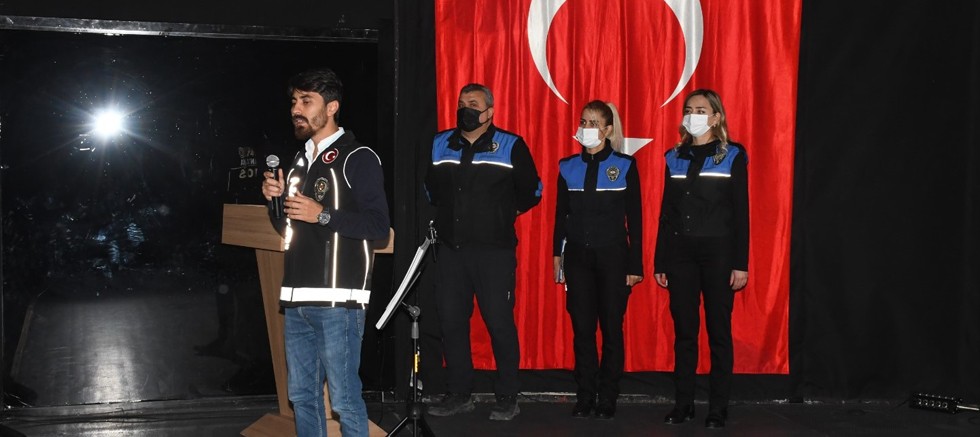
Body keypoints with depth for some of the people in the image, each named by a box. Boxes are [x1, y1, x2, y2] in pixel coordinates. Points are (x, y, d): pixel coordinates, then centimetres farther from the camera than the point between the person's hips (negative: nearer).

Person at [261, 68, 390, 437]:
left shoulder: (358, 158, -6)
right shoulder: (300, 160, 18)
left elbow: (379, 227, -14)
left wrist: (322, 214, -18)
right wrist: (275, 200, 6)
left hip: (337, 300, -7)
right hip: (296, 300, 8)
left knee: (344, 398, -5)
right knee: (301, 395, 12)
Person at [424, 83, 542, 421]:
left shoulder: (511, 146, -3)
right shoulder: (441, 145, 10)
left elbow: (531, 191, 4)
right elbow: (431, 187, 24)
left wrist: (505, 214, 9)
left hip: (494, 250, -4)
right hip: (450, 249, 5)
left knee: (499, 322, -3)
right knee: (451, 322, 7)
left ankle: (507, 398, 8)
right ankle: (458, 394, 19)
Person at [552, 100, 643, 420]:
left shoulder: (625, 166, -1)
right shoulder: (568, 167, 6)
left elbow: (635, 219, -1)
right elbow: (560, 214, 11)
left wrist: (635, 264, -4)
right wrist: (557, 254, 6)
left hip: (613, 256, -2)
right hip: (578, 257, 2)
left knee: (611, 328, 2)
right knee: (582, 328, 4)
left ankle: (608, 399, 11)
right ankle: (585, 397, 12)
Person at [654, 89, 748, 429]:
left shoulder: (733, 156, 1)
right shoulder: (674, 157, 11)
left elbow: (740, 212, -2)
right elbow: (666, 212, 12)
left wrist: (740, 263, -8)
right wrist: (660, 262, 8)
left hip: (717, 252, -3)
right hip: (680, 253, 3)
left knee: (718, 331, 1)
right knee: (684, 331, 6)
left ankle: (718, 408, 8)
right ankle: (683, 404, 13)